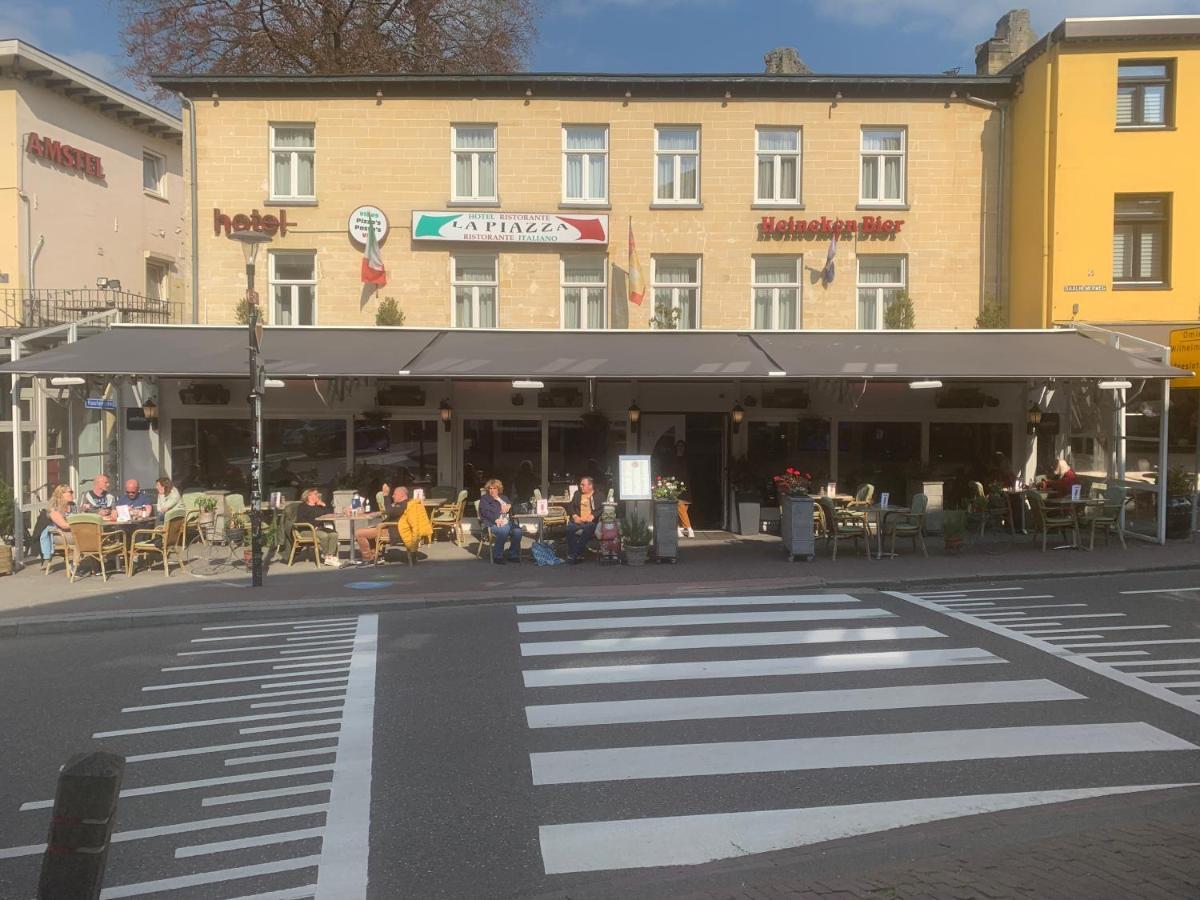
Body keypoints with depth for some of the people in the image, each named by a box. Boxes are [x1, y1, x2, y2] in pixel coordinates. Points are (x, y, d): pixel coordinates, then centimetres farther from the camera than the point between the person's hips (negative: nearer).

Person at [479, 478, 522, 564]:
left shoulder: (504, 498, 29)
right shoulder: (484, 498, 14)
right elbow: (486, 512, -5)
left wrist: (509, 506, -1)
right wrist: (496, 520, -21)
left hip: (506, 522, 5)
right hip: (492, 523, -5)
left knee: (517, 530, -27)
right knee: (503, 531, -37)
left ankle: (513, 555, -14)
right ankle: (497, 556, -27)